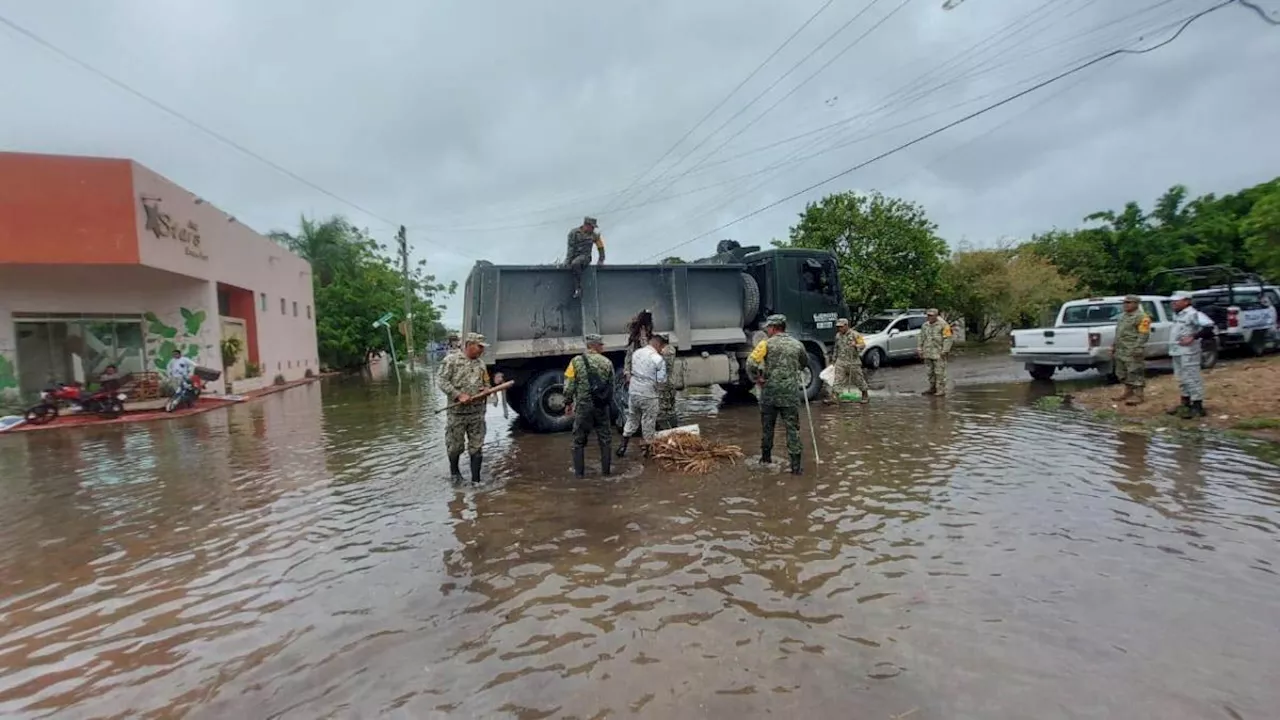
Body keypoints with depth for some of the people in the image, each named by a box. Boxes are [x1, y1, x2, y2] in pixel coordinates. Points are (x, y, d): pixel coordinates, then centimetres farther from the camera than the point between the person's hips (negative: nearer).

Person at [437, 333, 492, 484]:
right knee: (455, 446, 9)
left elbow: (486, 383, 23)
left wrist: (485, 389, -1)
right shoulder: (451, 360, -5)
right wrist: (459, 395, -19)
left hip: (477, 412, 4)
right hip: (457, 412, -4)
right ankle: (454, 471, 35)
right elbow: (441, 381, -11)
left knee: (476, 447, 4)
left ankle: (476, 480, 11)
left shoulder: (481, 363, 12)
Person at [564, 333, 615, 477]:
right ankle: (605, 469, 16)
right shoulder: (606, 362, 0)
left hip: (583, 405, -1)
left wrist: (568, 402, 5)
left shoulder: (577, 361, -6)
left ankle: (579, 471, 13)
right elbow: (611, 385, 6)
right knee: (605, 438, 13)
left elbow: (569, 385, -6)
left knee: (579, 439, 10)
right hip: (601, 405, 2)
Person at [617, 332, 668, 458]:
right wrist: (653, 379, 4)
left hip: (633, 391, 5)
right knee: (648, 423, 10)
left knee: (631, 419, 20)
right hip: (648, 395, -5)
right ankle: (648, 450, 21)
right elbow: (661, 380, -15)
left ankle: (623, 446, 21)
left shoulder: (636, 353, 4)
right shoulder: (658, 359, -15)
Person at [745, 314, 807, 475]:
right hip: (791, 393, 1)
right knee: (792, 429, 4)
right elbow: (805, 364, 23)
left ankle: (766, 457, 30)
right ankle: (795, 466, 3)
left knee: (767, 426, 16)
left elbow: (751, 364, -16)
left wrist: (757, 380, -2)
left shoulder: (767, 343, -6)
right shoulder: (797, 344, 5)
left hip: (769, 391, -1)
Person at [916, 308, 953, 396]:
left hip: (939, 353, -6)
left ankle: (941, 390, 0)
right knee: (930, 372, 11)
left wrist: (945, 351, -15)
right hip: (928, 353, 6)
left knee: (940, 372, -5)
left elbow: (948, 339, -10)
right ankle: (932, 388, 20)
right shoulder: (925, 325, 12)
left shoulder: (943, 325, -7)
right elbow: (920, 337, 17)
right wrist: (919, 349, 9)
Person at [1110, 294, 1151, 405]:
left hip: (1133, 351, -9)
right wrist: (1114, 346, 21)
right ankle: (1128, 392, 25)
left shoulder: (1142, 317, -9)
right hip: (1121, 350, 10)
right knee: (1122, 372, 15)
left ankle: (1138, 395, -4)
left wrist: (1137, 348, -23)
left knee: (1135, 373, -7)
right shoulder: (1124, 316, 19)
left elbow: (1143, 335, -17)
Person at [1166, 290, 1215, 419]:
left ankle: (1198, 407, -3)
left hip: (1188, 352, -10)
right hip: (1177, 352, 10)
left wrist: (1193, 337, -27)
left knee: (1192, 379, -7)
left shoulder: (1193, 314, -14)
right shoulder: (1177, 314, 15)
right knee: (1182, 379, 17)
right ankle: (1186, 404, 27)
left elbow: (1208, 326, -25)